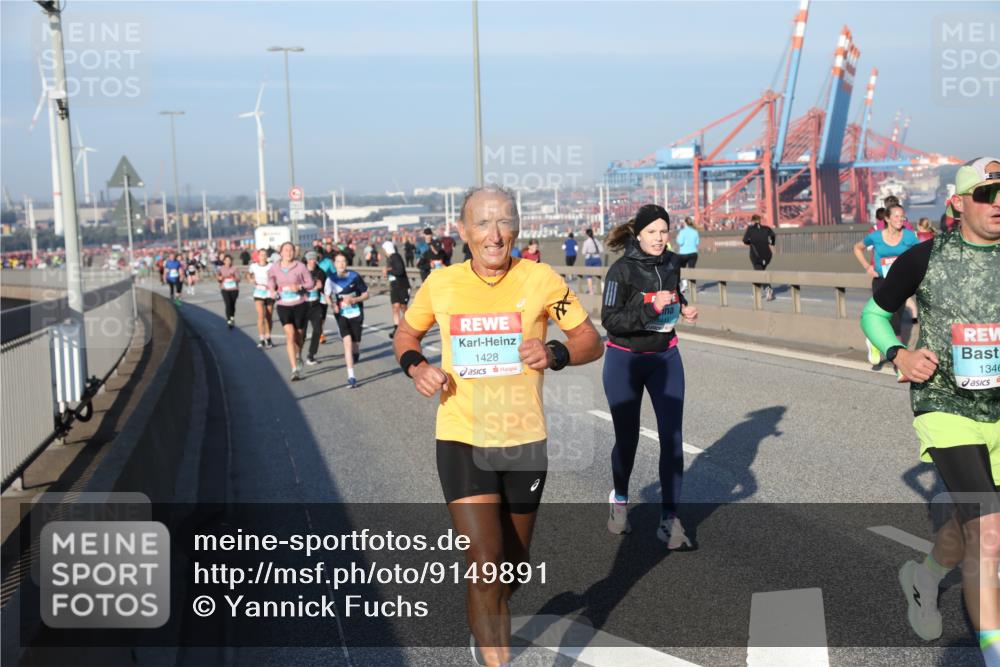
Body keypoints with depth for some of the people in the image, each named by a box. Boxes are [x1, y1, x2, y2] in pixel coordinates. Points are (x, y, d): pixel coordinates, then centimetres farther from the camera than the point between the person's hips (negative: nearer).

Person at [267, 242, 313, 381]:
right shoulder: (274, 267, -1)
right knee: (290, 335, -13)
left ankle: (298, 356, 47)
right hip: (283, 306, 0)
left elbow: (310, 283, -3)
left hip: (300, 305, 0)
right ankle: (295, 369, -12)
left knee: (299, 335, 13)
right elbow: (271, 279, 19)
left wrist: (299, 287, -21)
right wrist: (272, 290, 1)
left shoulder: (300, 266, -8)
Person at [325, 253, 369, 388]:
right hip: (342, 315, 0)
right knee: (347, 341, -16)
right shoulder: (331, 279, -3)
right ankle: (351, 377, -15)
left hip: (356, 314, 0)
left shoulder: (354, 277, -8)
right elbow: (327, 296, 11)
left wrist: (354, 299, -19)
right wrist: (332, 305, -9)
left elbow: (366, 295, -1)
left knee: (355, 343, 7)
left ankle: (355, 353, 49)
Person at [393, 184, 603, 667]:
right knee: (485, 565, -14)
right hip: (462, 441, -1)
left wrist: (555, 354, -22)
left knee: (513, 565, 19)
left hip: (524, 442, 1)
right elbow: (406, 333, 13)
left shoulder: (540, 279, -8)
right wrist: (415, 367, -8)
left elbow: (591, 341, -1)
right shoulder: (440, 284, -5)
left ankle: (487, 625, 50)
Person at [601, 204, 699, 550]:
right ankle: (619, 499, 37)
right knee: (627, 438, 9)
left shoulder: (671, 262, 0)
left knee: (672, 437, -6)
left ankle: (669, 519, 2)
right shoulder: (622, 269, -16)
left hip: (665, 359, 4)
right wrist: (651, 308, -32)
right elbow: (609, 320, -21)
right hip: (625, 361, -3)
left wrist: (683, 307, -1)